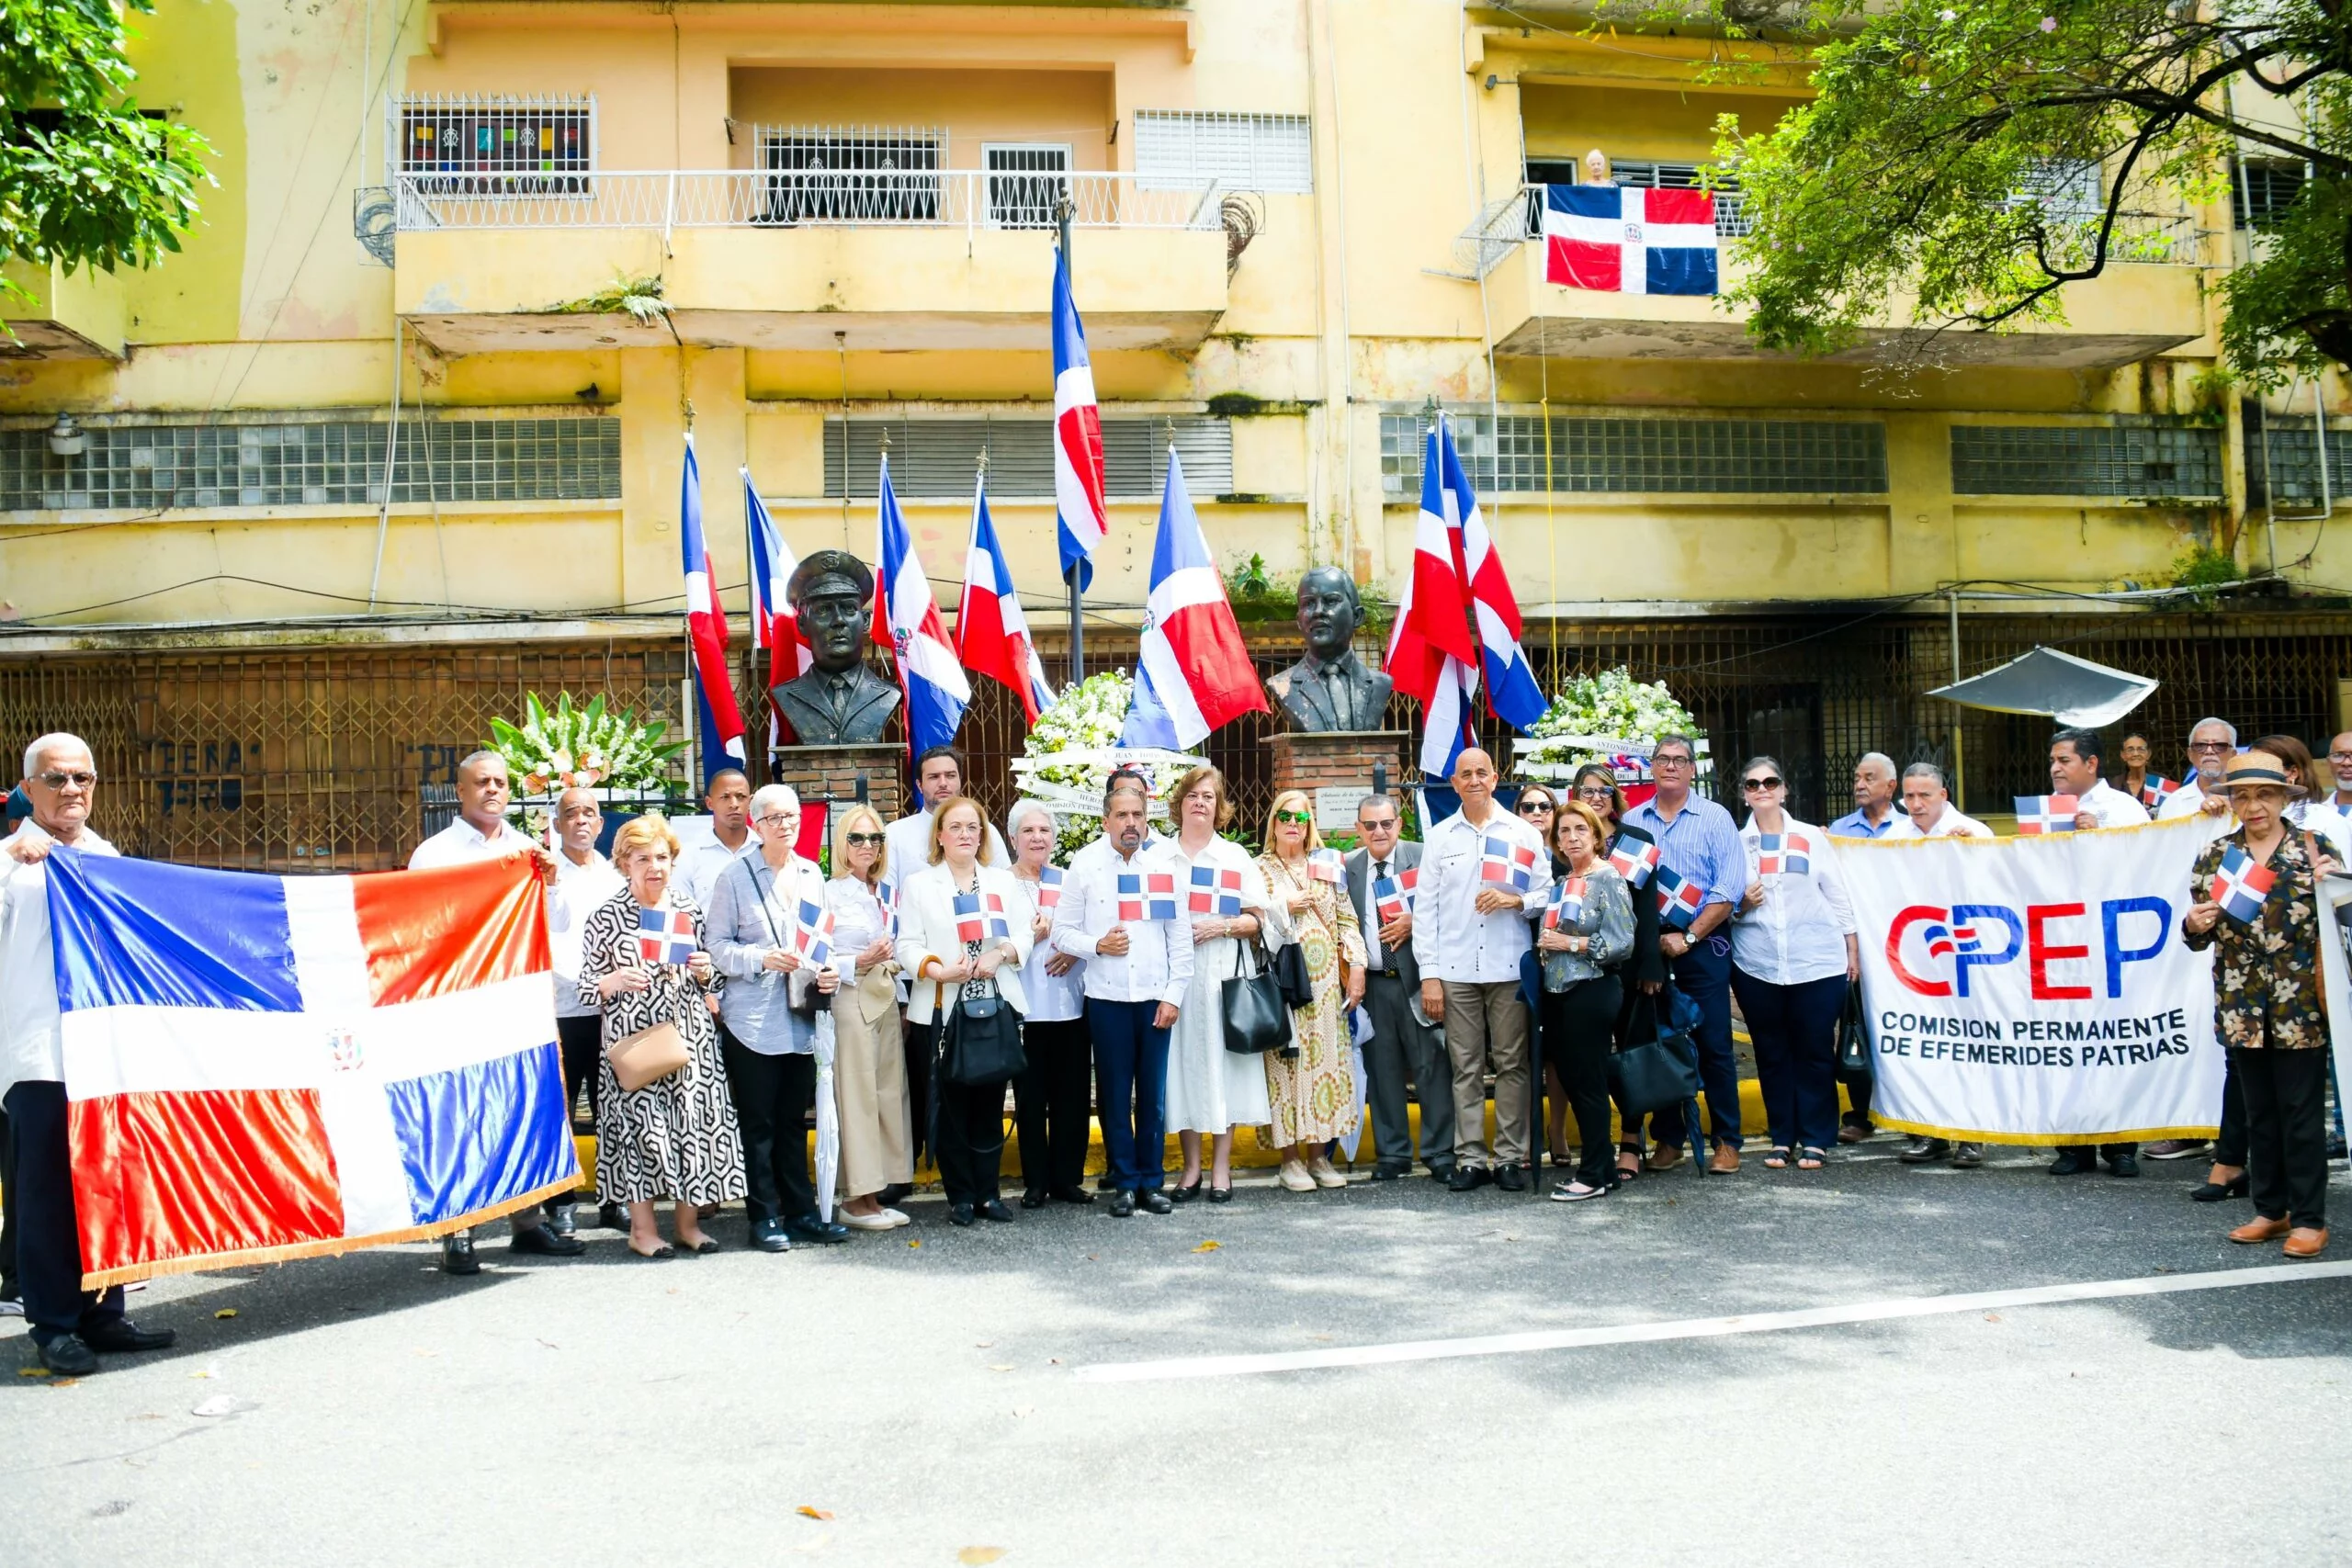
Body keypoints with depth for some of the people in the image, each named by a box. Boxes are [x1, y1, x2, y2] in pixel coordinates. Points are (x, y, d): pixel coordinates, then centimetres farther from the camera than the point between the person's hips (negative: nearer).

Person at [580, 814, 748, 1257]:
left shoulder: (689, 909, 10)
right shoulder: (606, 917, 0)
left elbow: (715, 981, 18)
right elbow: (586, 983, 0)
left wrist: (706, 971, -4)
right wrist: (616, 980, -19)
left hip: (690, 1034, 3)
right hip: (634, 1038, -3)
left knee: (695, 1122, 1)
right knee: (640, 1125, -3)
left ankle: (688, 1221, 15)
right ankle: (642, 1228, 11)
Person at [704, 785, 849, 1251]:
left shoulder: (812, 875, 11)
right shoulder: (735, 876, -2)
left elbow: (827, 935, 17)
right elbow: (716, 945, -5)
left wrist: (831, 969, -2)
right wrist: (762, 959, -19)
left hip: (803, 1017, 4)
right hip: (752, 1020, -4)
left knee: (795, 1120, 13)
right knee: (758, 1123, 3)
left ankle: (800, 1210, 21)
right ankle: (764, 1217, 12)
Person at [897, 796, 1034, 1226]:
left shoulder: (1004, 881, 15)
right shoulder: (919, 884, 7)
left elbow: (1024, 936, 7)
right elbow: (908, 946, -1)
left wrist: (999, 954, -13)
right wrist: (938, 970, -18)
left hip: (997, 1005, 2)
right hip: (945, 1008, -2)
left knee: (990, 1101, 4)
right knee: (952, 1102, -1)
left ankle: (987, 1192, 12)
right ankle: (960, 1196, 7)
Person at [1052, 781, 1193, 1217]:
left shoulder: (1166, 862, 2)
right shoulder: (1084, 864, 1)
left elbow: (1180, 935, 3)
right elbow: (1062, 931, 3)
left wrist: (1174, 995, -2)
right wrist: (1097, 945, -14)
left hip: (1155, 997, 1)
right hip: (1107, 998, 0)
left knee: (1153, 1095, 6)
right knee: (1114, 1094, 5)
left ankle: (1151, 1182, 18)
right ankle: (1124, 1183, 17)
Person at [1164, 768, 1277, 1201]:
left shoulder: (1235, 856, 10)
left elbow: (1258, 920, 7)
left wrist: (1221, 926, -9)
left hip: (1223, 972, 0)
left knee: (1222, 1060, -1)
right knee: (1183, 1060, 0)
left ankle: (1221, 1166, 7)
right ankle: (1191, 1166, 10)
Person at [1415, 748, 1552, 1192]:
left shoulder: (1523, 833, 7)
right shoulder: (1438, 837, 8)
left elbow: (1547, 895, 8)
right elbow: (1425, 907, 6)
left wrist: (1515, 900, -14)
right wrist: (1428, 973, -1)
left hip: (1510, 968, 0)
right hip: (1455, 971, 1)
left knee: (1511, 1064, 2)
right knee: (1465, 1067, 3)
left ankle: (1509, 1157, 10)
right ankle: (1470, 1159, 9)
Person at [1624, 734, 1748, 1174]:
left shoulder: (1715, 818, 1)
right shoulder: (1631, 821, 10)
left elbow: (1729, 890, -6)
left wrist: (1687, 937, -12)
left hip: (1702, 944, -3)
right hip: (1648, 946, 3)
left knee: (1713, 1044, -1)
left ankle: (1726, 1142, 7)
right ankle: (1668, 1139, 16)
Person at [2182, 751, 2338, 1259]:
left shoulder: (2314, 847, 1)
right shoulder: (2214, 855, 7)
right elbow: (2201, 936, 10)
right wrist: (2195, 924, -12)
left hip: (2301, 1005, -3)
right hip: (2242, 1005, 3)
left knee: (2302, 1112, 1)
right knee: (2259, 1111, 12)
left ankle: (2309, 1218, 10)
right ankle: (2270, 1210, 22)